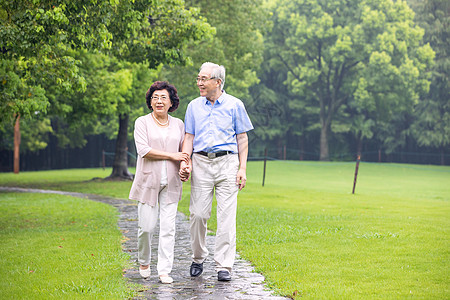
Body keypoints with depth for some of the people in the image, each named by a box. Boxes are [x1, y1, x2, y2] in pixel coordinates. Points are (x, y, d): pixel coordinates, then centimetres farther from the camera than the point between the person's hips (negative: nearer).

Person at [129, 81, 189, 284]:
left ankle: (164, 271, 3)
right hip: (148, 181, -2)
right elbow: (143, 150, -10)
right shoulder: (142, 122, 2)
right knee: (147, 227, -3)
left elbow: (184, 150, 20)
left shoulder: (178, 124, 13)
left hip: (170, 183, 3)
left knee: (168, 227, -3)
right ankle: (143, 262, 24)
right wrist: (172, 155, -11)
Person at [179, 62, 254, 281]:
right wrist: (184, 162, -6)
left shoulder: (234, 105, 5)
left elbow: (242, 138, 5)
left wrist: (242, 169, -2)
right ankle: (198, 258, 19)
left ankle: (224, 267, 0)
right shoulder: (194, 106, 12)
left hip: (227, 162, -2)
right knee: (198, 214, -1)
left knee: (226, 216, -4)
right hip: (201, 163, 2)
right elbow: (189, 137, 10)